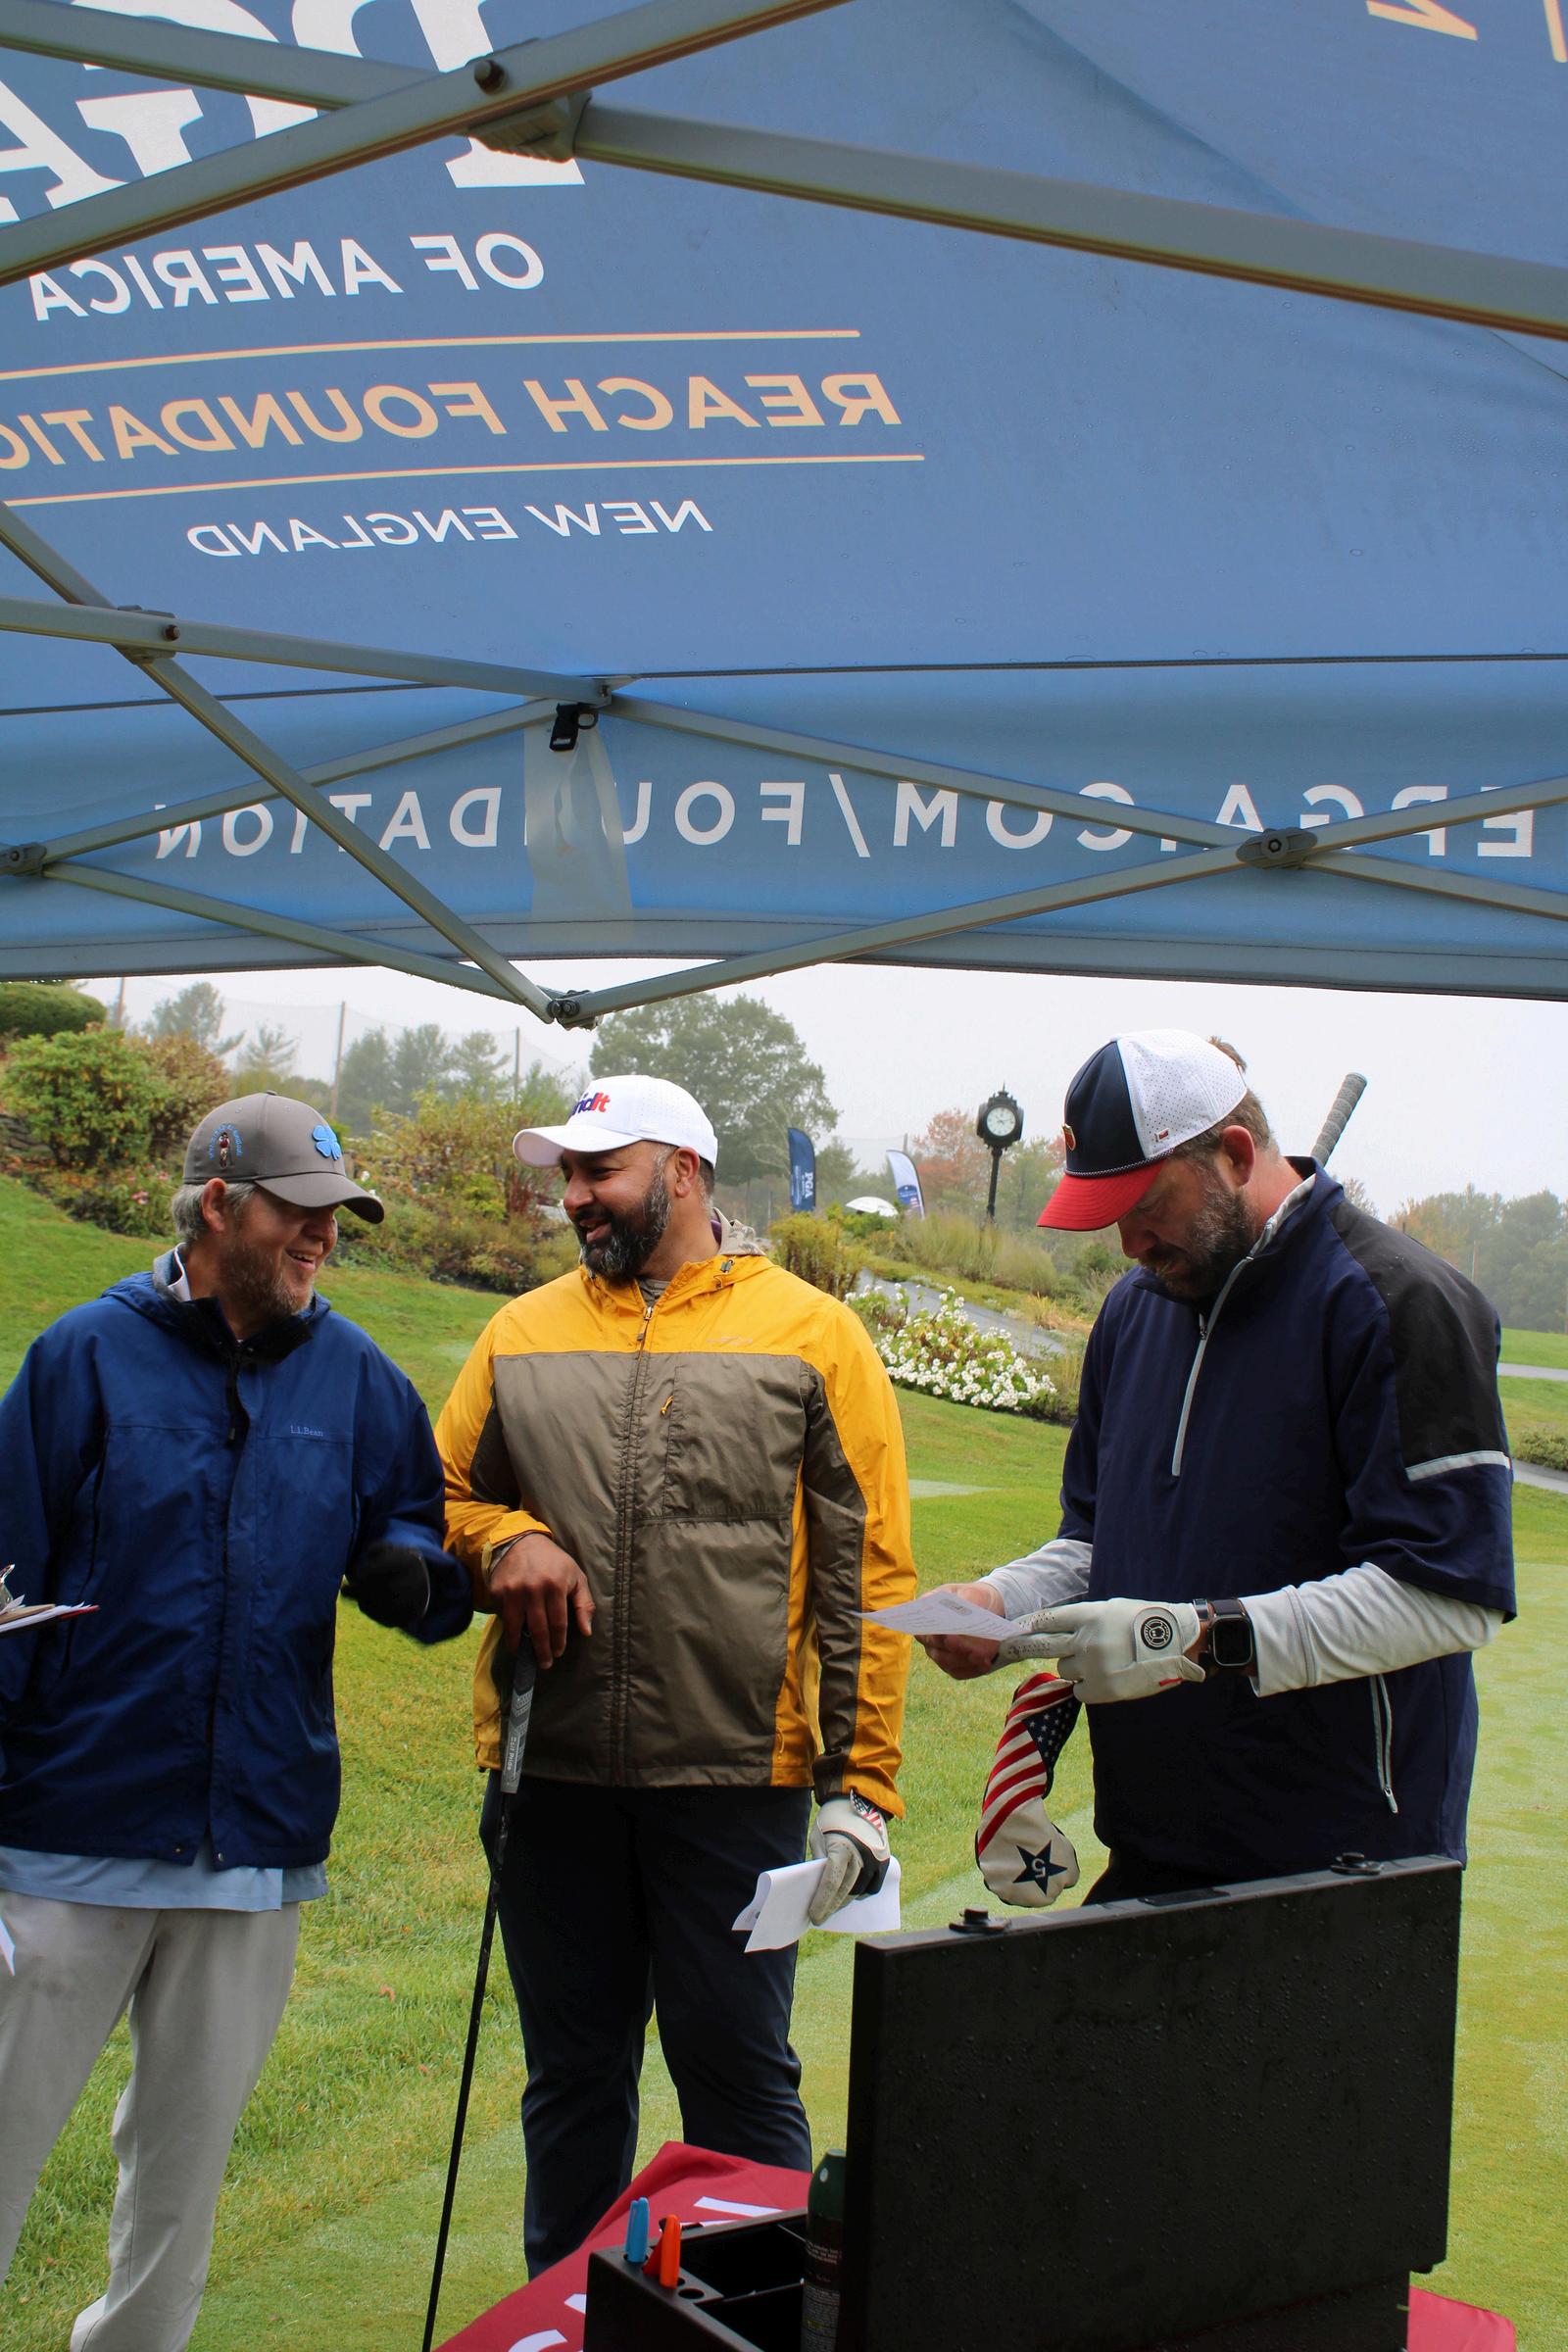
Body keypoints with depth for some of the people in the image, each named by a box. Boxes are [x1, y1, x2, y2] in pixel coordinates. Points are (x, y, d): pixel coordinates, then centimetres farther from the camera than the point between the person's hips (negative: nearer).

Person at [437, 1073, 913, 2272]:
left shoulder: (813, 1334, 1)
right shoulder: (525, 1332, 11)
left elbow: (867, 1575, -1)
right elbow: (443, 1493, 17)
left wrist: (862, 1782, -7)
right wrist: (504, 1539, -7)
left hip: (736, 1776, -3)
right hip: (550, 1770, 3)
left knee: (740, 2079, 7)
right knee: (572, 2075, 16)